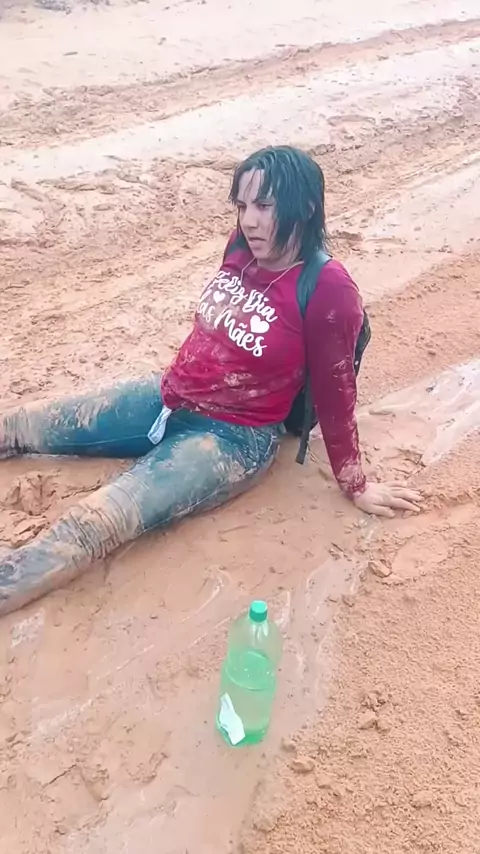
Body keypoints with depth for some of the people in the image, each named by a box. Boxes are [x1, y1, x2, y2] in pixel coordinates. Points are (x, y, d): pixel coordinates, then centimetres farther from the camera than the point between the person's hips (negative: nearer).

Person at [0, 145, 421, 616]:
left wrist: (355, 485, -5)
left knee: (92, 523, -27)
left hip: (235, 436, -7)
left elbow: (334, 392, -13)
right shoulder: (245, 245, -2)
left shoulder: (327, 288, -21)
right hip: (169, 397, 8)